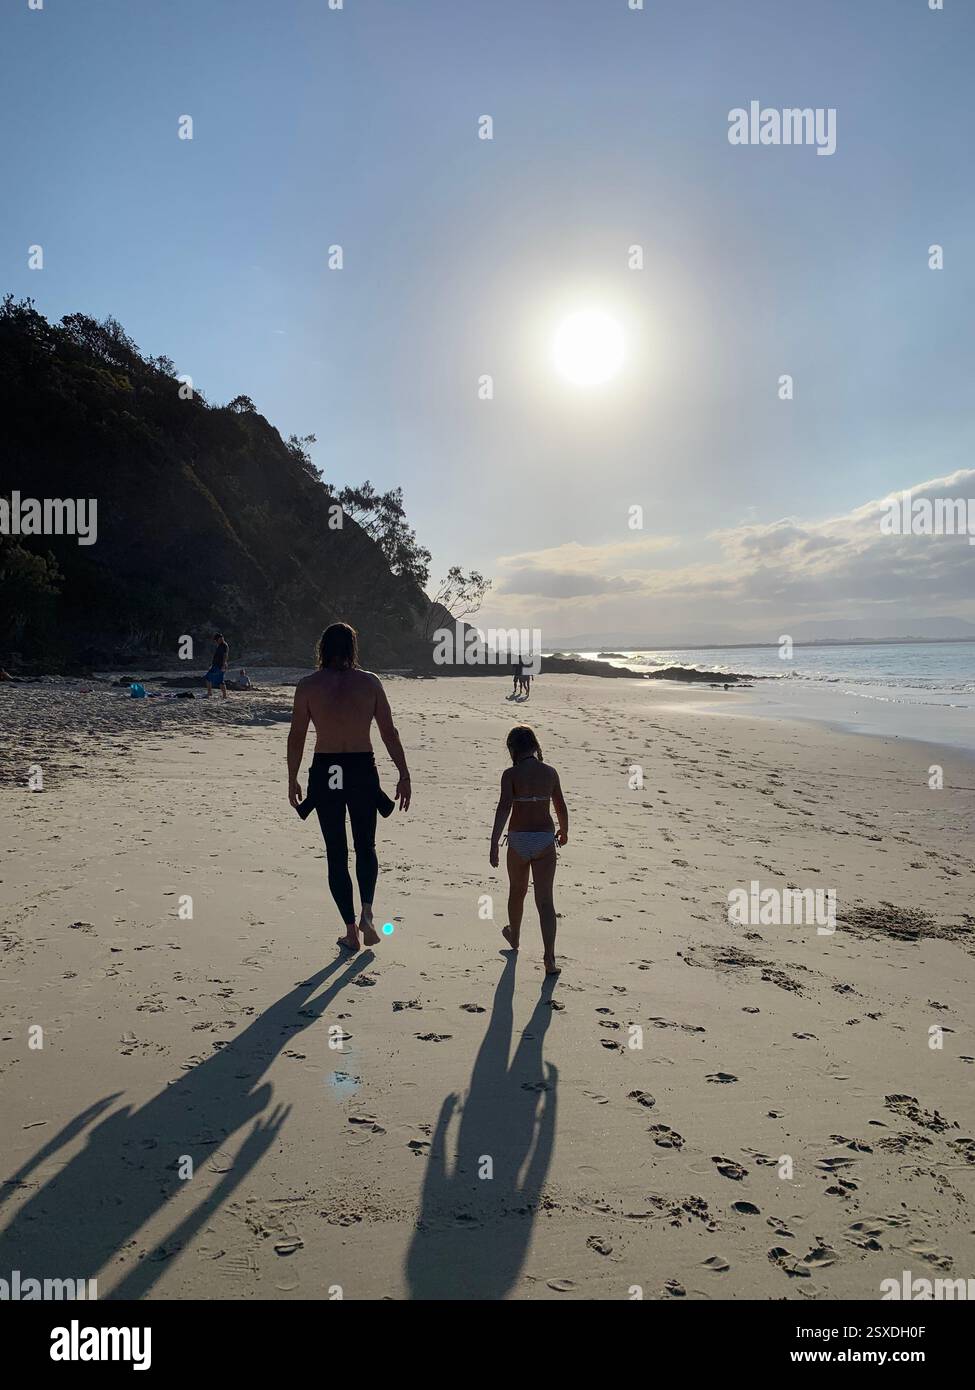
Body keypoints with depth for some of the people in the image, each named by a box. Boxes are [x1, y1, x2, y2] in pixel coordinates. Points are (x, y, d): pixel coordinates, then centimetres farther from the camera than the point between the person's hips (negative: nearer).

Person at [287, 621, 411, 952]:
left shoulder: (308, 686, -2)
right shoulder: (370, 682, -2)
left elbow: (296, 737, -1)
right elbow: (389, 733, -3)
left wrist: (292, 780, 9)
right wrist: (404, 776, 2)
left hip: (325, 773, 0)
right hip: (362, 770, 0)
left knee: (336, 854, 10)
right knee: (365, 847, 19)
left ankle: (351, 930, 13)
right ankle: (366, 912, 0)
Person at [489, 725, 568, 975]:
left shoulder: (510, 774, -8)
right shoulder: (550, 772, 3)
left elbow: (504, 808, -18)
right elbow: (561, 807, 12)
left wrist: (494, 843, -21)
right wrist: (564, 831, 30)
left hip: (519, 841, -1)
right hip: (545, 840, 1)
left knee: (517, 893, 22)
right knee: (545, 900, 0)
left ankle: (514, 937, 46)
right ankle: (549, 959, -9)